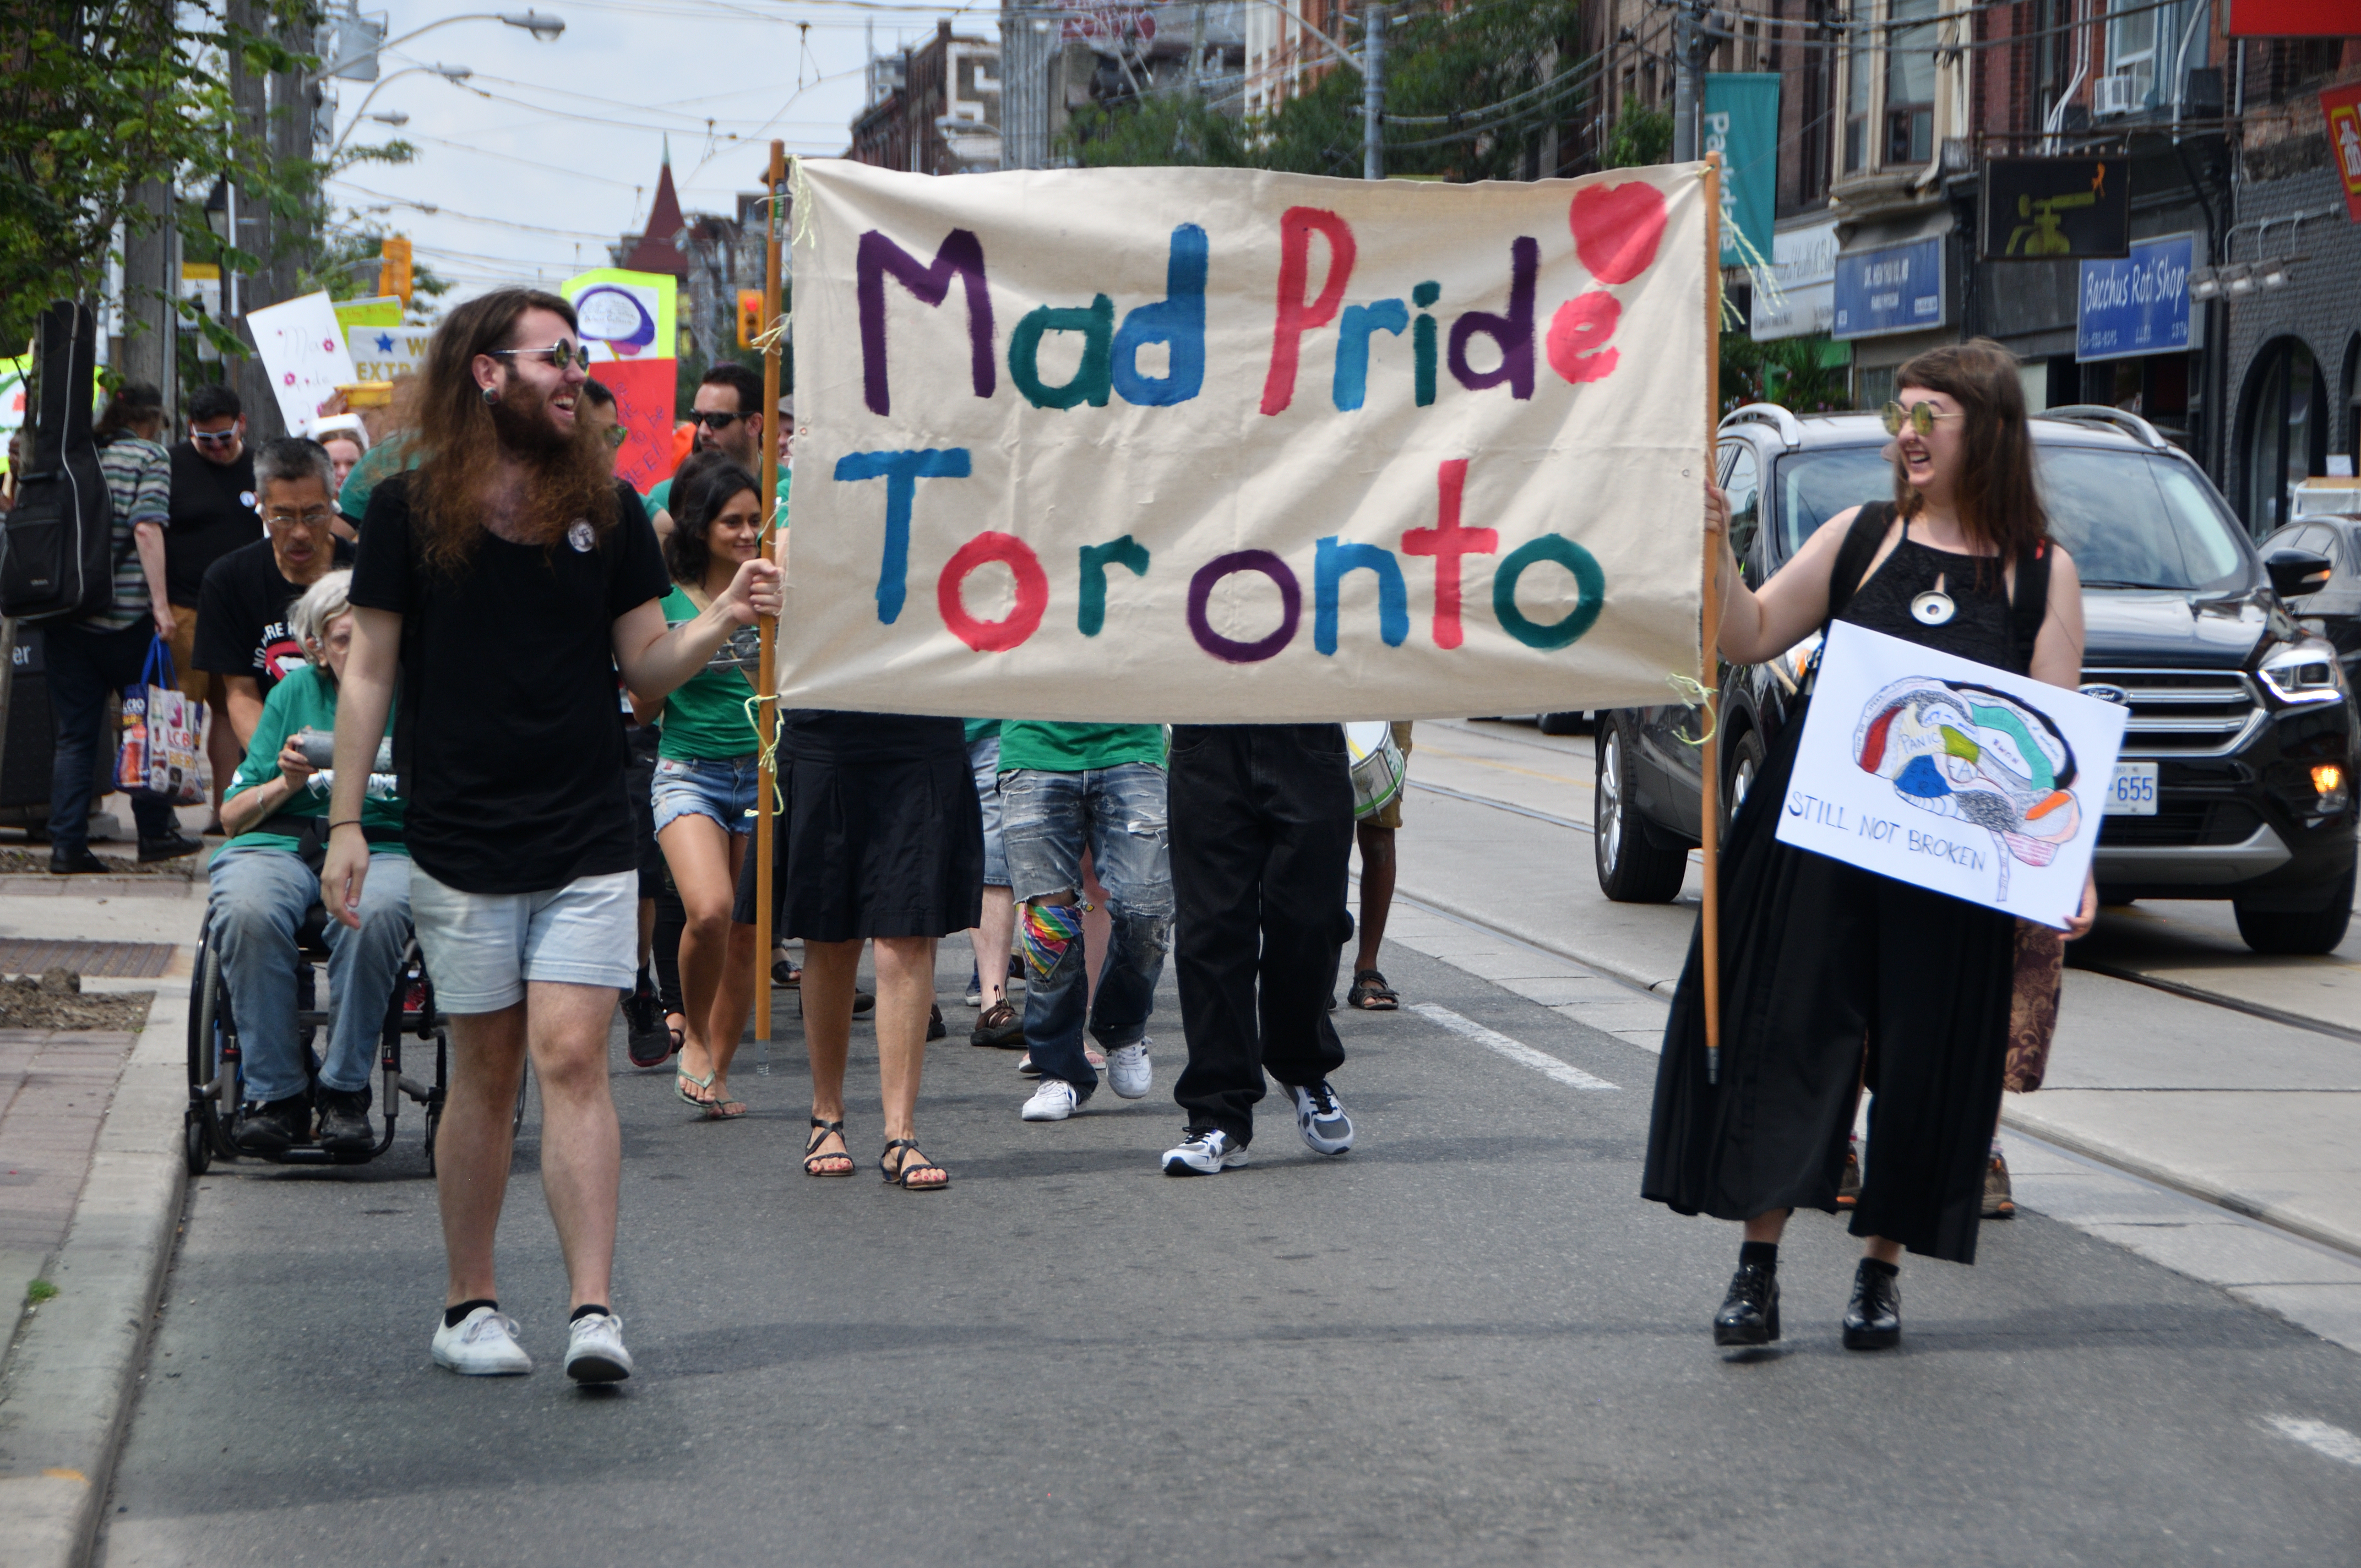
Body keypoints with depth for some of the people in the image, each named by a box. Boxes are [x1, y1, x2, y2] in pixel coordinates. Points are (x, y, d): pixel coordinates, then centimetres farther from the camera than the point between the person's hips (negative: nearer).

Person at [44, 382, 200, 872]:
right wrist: (160, 603, -16)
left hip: (64, 609, 4)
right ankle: (155, 831, 15)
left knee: (74, 734, 6)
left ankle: (66, 842, -1)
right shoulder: (148, 456, -2)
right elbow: (147, 529, -14)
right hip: (125, 613, -4)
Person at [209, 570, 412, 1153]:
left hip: (384, 848, -2)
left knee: (373, 912, -39)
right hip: (282, 843, 2)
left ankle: (346, 1093, -24)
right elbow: (232, 814, 14)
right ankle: (275, 1091, -22)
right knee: (247, 911, -35)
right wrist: (286, 784, -6)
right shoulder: (296, 693, 14)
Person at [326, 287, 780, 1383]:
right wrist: (345, 821, -2)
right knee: (485, 1070, 6)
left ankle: (595, 1311, -13)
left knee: (572, 1058, -9)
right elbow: (369, 671, 3)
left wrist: (723, 621, -11)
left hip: (588, 840, 1)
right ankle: (470, 1305, 19)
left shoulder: (608, 507, 6)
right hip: (460, 840, -1)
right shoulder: (408, 508, 0)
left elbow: (646, 666, 9)